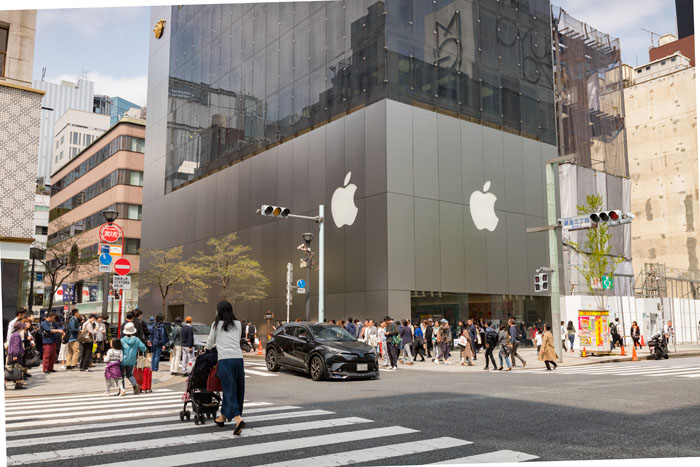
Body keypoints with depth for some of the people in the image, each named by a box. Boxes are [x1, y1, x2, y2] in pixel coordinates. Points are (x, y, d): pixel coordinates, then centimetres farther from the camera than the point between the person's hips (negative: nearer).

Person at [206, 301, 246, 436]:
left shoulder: (216, 324, 9)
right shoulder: (238, 324, 17)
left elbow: (210, 341, 20)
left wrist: (208, 348, 44)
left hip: (224, 359, -3)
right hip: (238, 357, 4)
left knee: (229, 390, -5)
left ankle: (238, 420, -20)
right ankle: (222, 417, 26)